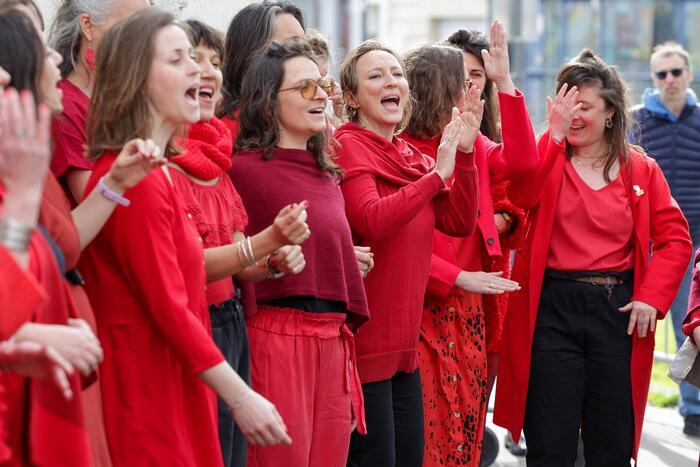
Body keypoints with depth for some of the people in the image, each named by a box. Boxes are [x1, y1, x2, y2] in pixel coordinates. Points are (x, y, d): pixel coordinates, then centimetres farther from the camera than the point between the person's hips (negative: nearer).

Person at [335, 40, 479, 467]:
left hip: (404, 343, 8)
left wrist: (464, 154, -3)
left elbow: (460, 223, 7)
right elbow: (370, 221, -25)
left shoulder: (410, 155, 13)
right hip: (364, 342, -8)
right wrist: (436, 174, -20)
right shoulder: (349, 146, -9)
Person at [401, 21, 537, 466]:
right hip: (424, 310, -6)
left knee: (465, 428, 8)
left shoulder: (474, 146, 12)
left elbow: (521, 161, -5)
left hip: (469, 311, 7)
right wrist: (460, 278, -16)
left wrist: (505, 81, -6)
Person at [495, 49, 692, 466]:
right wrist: (555, 133, -25)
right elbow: (522, 192, -19)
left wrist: (653, 297, -8)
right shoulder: (548, 158, 3)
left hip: (618, 311, 1)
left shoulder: (641, 170, 6)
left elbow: (674, 238, 4)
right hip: (552, 309, -1)